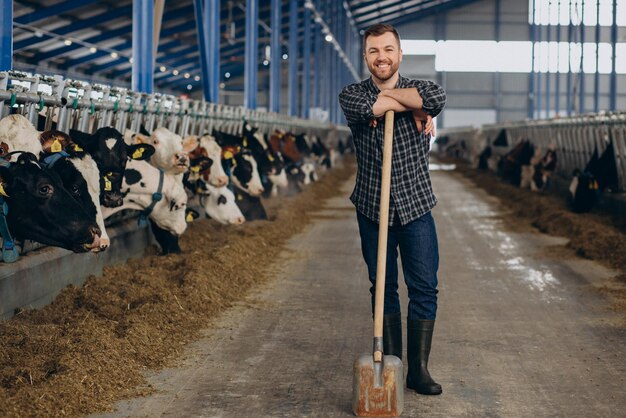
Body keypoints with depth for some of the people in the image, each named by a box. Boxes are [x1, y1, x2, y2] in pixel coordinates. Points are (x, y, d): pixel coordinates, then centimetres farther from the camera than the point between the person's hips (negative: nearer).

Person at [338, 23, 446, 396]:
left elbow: (438, 98, -27)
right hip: (373, 209, 0)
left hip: (415, 208, 0)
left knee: (424, 288, -2)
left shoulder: (418, 88, -1)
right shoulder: (353, 94, 0)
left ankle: (419, 369, 7)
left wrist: (390, 95, -18)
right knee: (383, 288, 8)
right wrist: (412, 106, -18)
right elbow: (365, 106, -25)